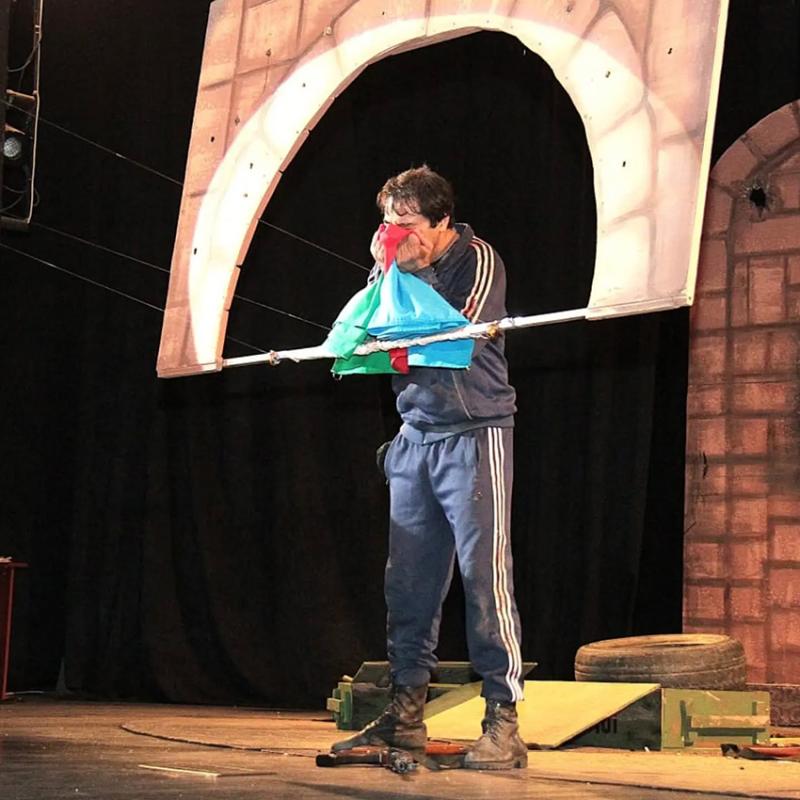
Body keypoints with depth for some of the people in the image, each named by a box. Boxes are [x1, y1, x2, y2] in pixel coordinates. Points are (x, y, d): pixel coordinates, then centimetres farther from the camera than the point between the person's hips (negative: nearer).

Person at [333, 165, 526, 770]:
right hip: (416, 438, 6)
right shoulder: (405, 267, 11)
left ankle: (503, 724, -6)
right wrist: (383, 273, -3)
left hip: (473, 436, -6)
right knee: (408, 583, 5)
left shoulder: (477, 261, -4)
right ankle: (406, 714, 13)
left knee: (485, 578, -9)